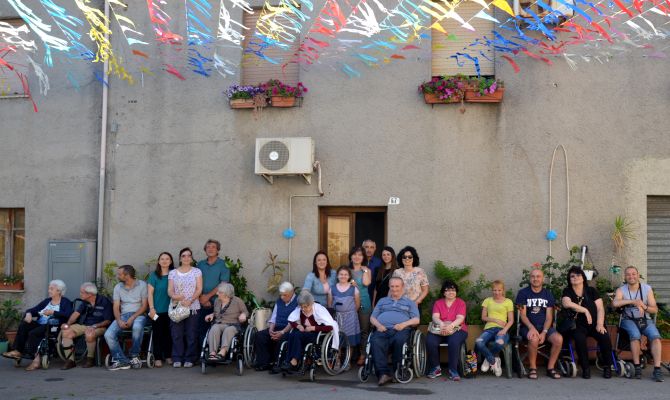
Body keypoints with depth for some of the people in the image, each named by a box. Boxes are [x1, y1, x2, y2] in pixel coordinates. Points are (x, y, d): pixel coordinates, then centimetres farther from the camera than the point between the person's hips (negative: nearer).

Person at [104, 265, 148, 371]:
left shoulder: (142, 285, -1)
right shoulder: (118, 287, 11)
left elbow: (144, 305, -4)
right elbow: (116, 307, 6)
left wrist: (132, 318, -16)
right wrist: (119, 321, -12)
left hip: (138, 314, -4)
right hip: (123, 315, 4)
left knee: (137, 327, -39)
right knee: (108, 335, -22)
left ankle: (134, 356, -19)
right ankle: (122, 361, -14)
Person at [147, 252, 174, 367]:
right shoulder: (154, 275, 3)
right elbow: (150, 293, 1)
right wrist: (151, 308, -7)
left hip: (170, 310, 2)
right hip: (157, 310, -1)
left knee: (168, 333, 4)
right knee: (157, 334, -1)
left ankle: (168, 356, 14)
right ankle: (158, 358, 4)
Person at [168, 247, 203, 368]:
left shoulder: (197, 271, 6)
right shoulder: (173, 273, 11)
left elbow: (199, 289, 0)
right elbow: (170, 290, 5)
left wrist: (190, 301, -14)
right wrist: (174, 296, -18)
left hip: (192, 307, -1)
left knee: (191, 334, -1)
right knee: (176, 334, -2)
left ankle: (189, 359, 6)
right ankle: (177, 359, 6)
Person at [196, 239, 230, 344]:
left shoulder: (223, 264, 2)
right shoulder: (200, 264, 13)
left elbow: (224, 284, -6)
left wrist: (208, 296, -10)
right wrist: (201, 298, -7)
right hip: (202, 304, 3)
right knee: (201, 330, 3)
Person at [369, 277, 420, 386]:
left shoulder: (410, 303, 26)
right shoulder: (382, 301, 33)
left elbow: (416, 320, 12)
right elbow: (372, 317, 24)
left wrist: (404, 324, -7)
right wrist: (378, 325, 1)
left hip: (400, 330, -1)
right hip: (382, 329, 1)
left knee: (399, 340, -38)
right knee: (376, 343, -34)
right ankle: (383, 373, -41)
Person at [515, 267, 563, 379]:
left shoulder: (548, 294, 10)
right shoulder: (523, 293, 2)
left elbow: (549, 316, 2)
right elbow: (522, 315, -5)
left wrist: (544, 332, -14)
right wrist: (531, 328, -22)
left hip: (545, 326, 3)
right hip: (528, 327, -3)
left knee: (558, 339, -26)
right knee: (534, 339, -35)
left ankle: (550, 368, -9)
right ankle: (532, 368, -14)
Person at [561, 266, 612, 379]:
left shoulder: (591, 291, 10)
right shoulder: (567, 292, 6)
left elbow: (600, 308, 1)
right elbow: (566, 303, -16)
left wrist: (600, 324, -14)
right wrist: (585, 310, -15)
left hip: (594, 324, 2)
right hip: (577, 325, -2)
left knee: (605, 337, -27)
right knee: (579, 338, -34)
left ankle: (607, 367, -6)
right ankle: (585, 368, -17)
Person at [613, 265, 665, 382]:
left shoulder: (647, 288, 2)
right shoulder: (621, 290, -1)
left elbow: (655, 309, 0)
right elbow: (615, 303, -23)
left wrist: (644, 307, -22)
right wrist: (633, 301, -30)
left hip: (645, 320, 2)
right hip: (628, 320, -2)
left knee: (655, 336, -26)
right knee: (635, 335, -32)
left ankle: (657, 369, -26)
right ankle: (637, 367, -22)